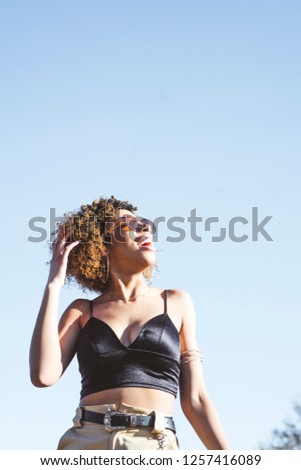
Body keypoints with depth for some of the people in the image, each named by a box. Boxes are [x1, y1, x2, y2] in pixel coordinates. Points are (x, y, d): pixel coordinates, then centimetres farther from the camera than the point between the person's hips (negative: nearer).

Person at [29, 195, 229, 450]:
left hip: (156, 447, 0)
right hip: (84, 443, 0)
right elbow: (43, 374, -4)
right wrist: (54, 285, 3)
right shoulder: (82, 312, 14)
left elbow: (194, 400, 13)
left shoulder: (176, 303, 16)